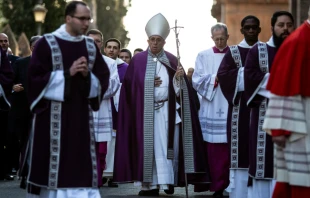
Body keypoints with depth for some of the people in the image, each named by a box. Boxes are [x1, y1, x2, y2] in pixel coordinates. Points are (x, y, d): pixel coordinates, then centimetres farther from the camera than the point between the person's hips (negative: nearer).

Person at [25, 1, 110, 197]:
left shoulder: (91, 46, 10)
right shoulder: (46, 44, -4)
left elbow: (103, 79, 10)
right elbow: (35, 78, -9)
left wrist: (87, 75, -11)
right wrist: (67, 73, -16)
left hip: (81, 116, 4)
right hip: (52, 116, -4)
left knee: (81, 167, 0)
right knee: (51, 165, -2)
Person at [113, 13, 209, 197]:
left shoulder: (172, 61, 7)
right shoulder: (138, 60, 4)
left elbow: (178, 88, 3)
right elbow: (130, 87, 2)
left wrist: (179, 77, -16)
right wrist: (149, 84, -7)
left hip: (167, 110, 1)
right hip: (145, 111, 0)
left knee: (166, 146, -2)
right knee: (147, 146, -1)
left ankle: (167, 181, 2)